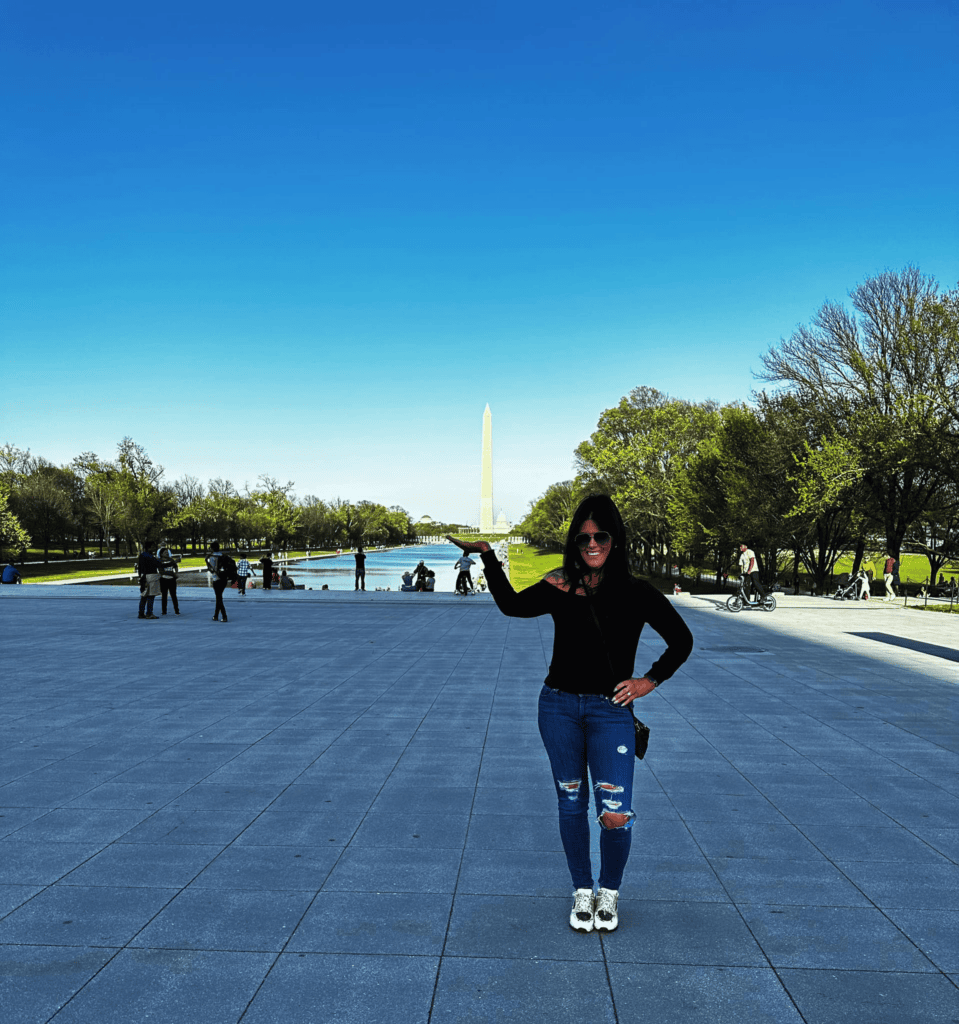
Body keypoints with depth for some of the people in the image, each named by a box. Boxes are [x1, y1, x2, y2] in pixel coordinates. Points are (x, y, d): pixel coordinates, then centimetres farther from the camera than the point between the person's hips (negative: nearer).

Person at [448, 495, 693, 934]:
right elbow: (512, 605, 11)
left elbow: (681, 641, 6)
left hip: (609, 712, -2)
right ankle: (582, 892, 31)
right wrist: (488, 556, 4)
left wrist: (649, 680, -1)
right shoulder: (560, 587, 0)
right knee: (571, 803, 12)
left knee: (615, 815, -6)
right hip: (559, 706, 2)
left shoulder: (636, 593, -5)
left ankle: (609, 892, 22)